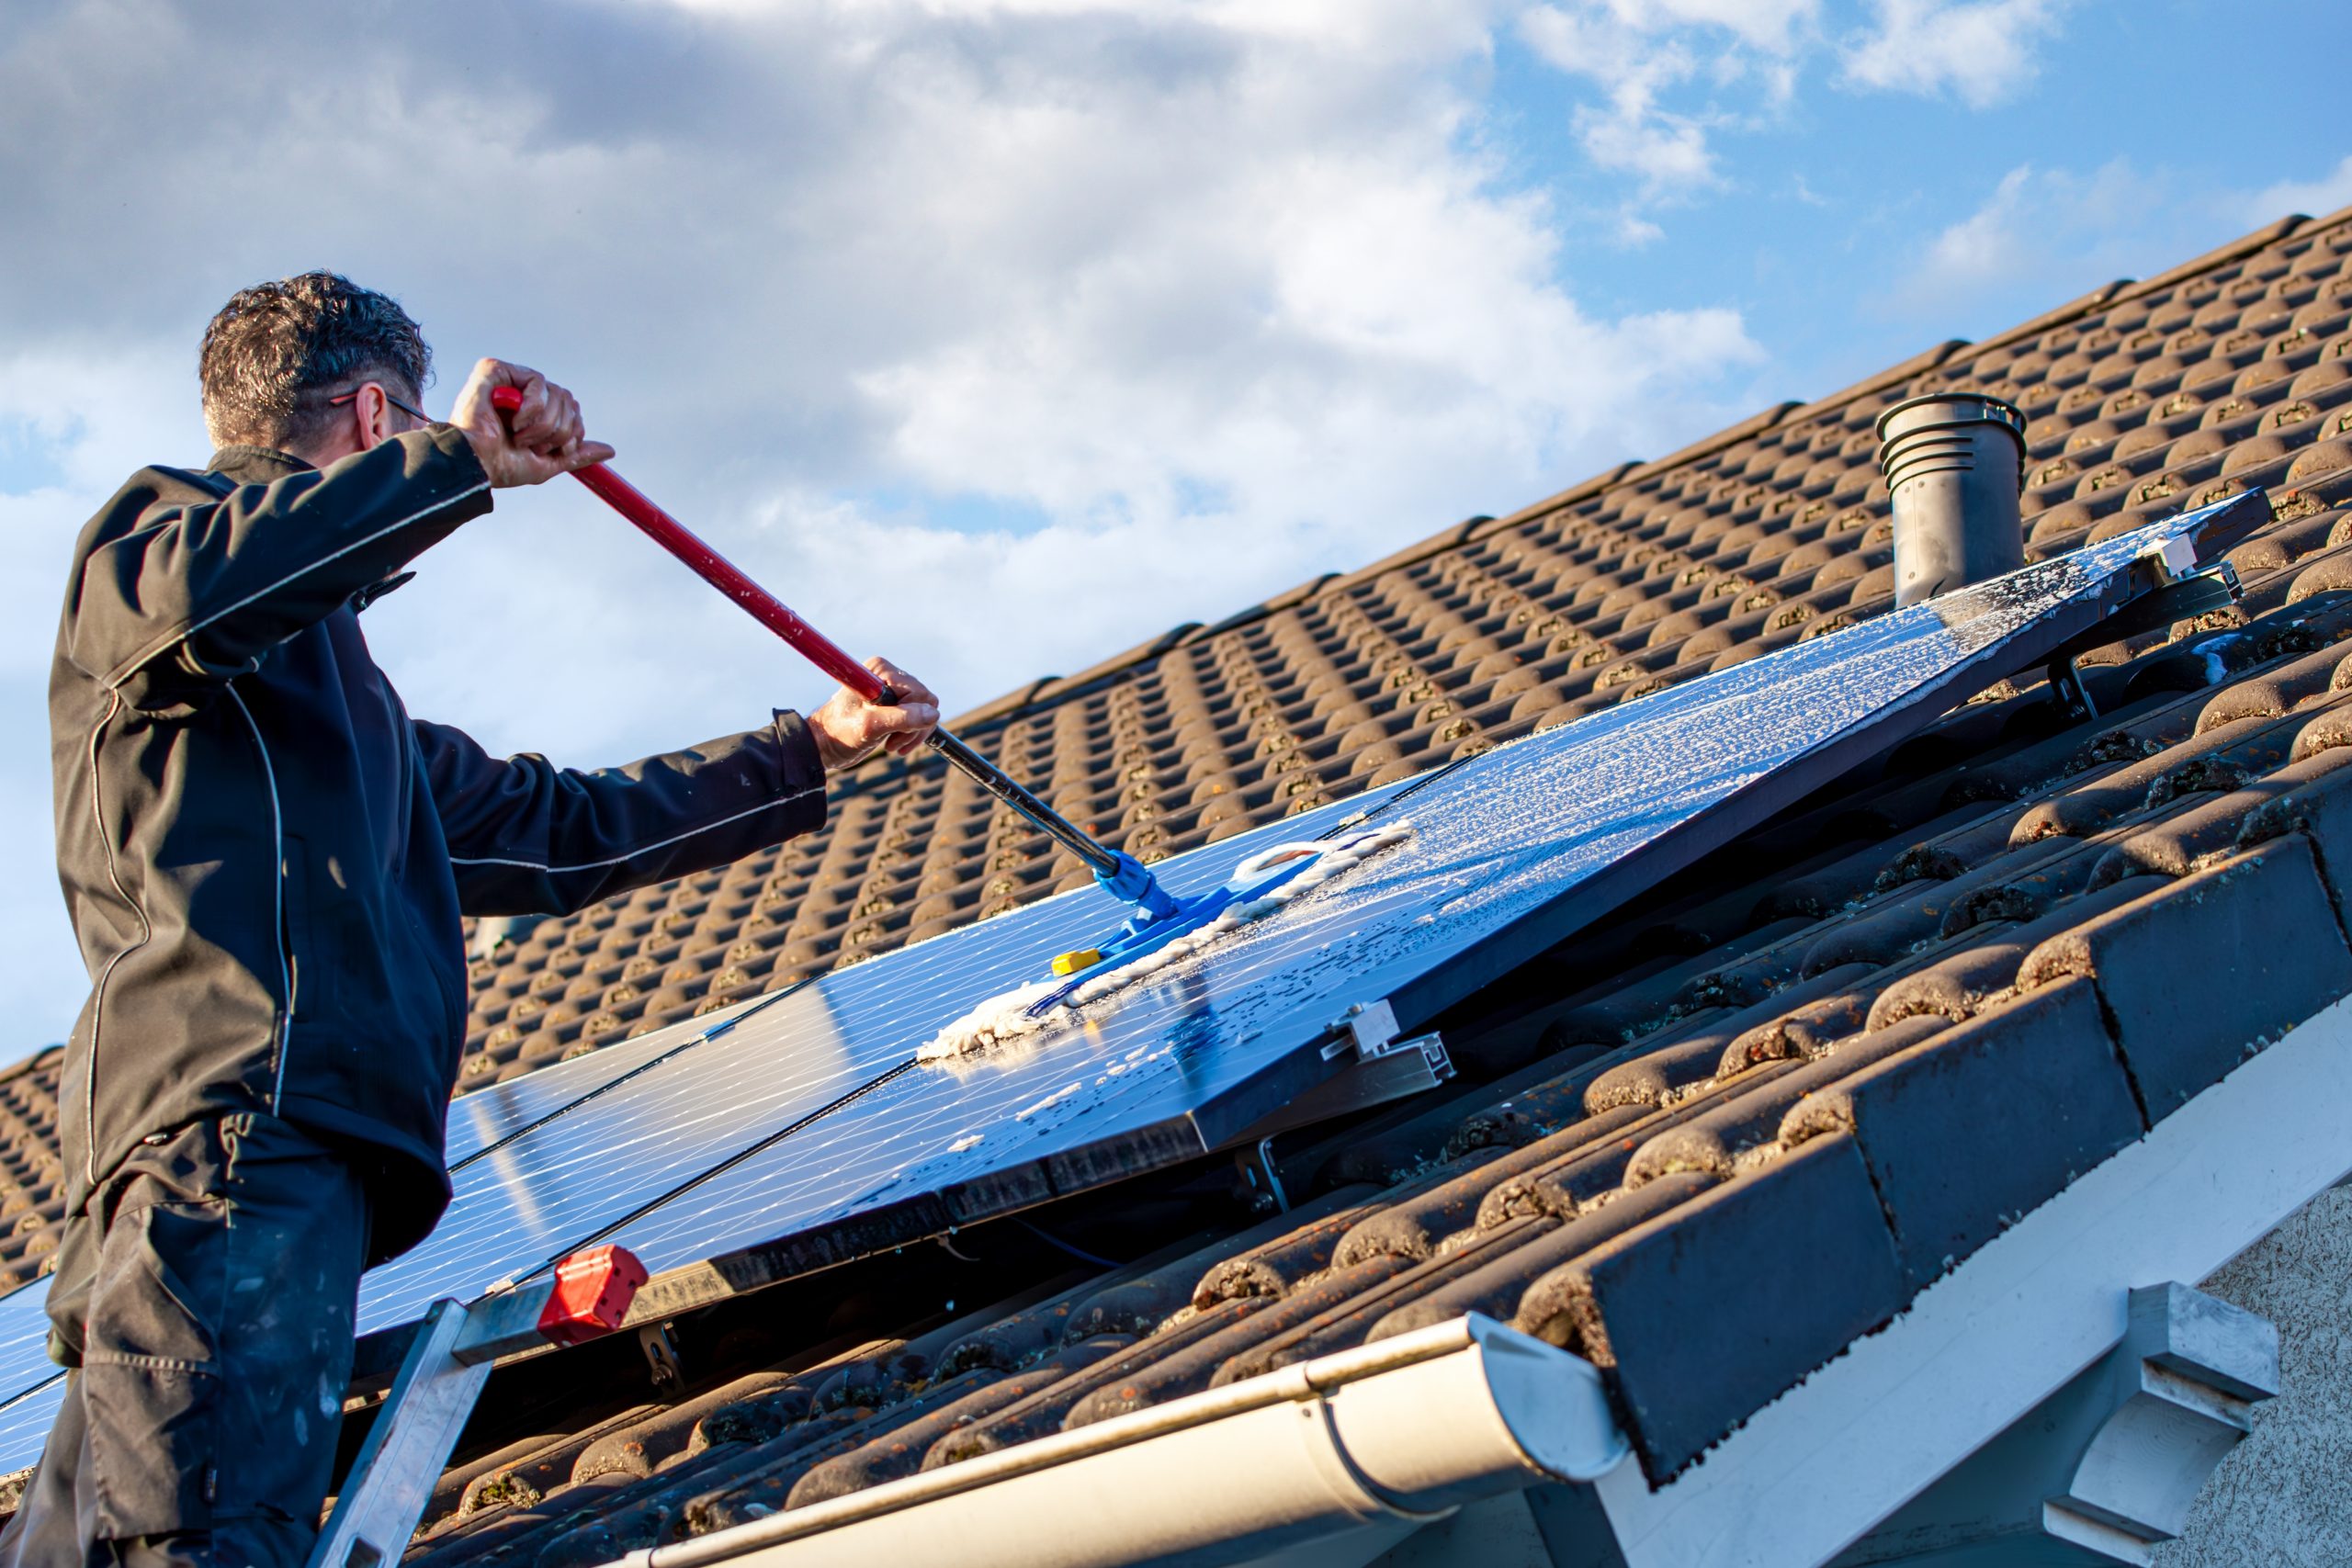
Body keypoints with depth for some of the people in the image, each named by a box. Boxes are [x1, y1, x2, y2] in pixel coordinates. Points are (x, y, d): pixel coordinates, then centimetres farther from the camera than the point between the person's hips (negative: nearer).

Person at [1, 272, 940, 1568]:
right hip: (227, 1125, -9)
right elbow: (204, 586, -14)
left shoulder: (351, 704, 38)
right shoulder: (157, 518, 13)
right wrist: (461, 458, -6)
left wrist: (811, 752, 44)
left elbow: (560, 830, 42)